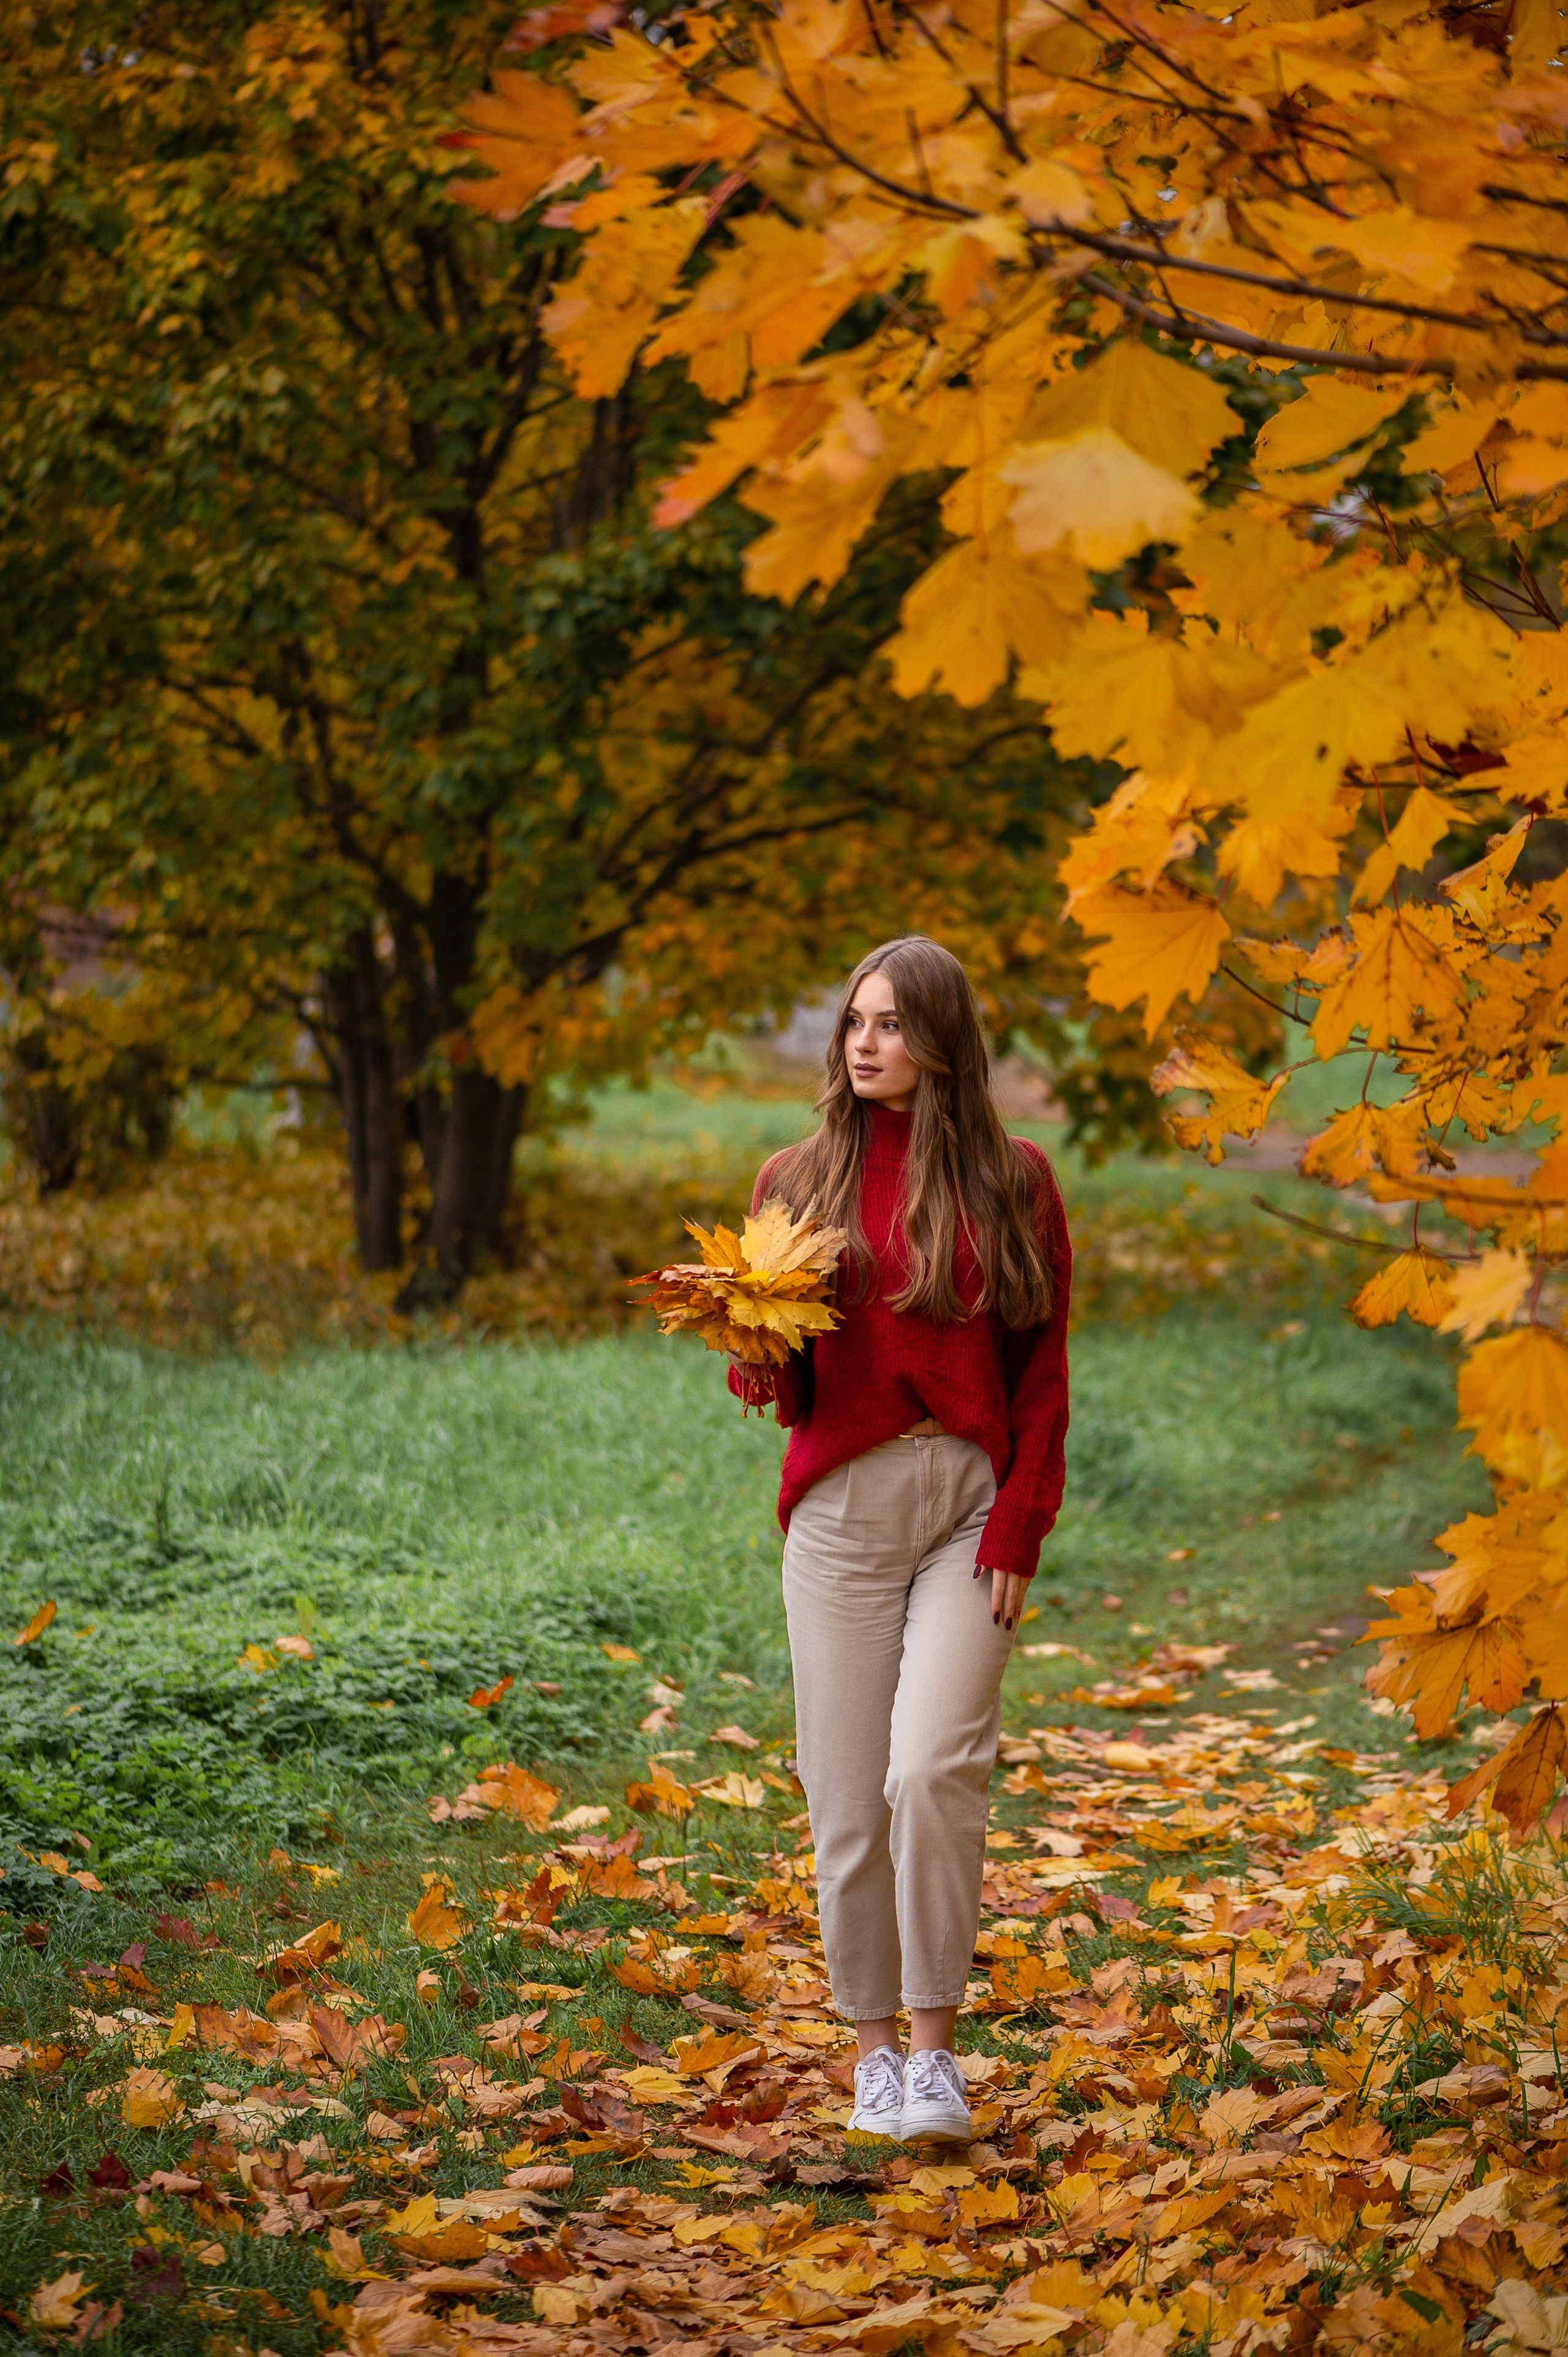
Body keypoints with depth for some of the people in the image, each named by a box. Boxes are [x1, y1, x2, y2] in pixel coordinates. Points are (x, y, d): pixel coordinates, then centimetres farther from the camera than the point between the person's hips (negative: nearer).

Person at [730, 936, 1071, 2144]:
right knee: (849, 1793, 1)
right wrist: (757, 1352, -15)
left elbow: (1043, 1372, 4)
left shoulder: (1011, 1181, 4)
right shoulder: (799, 1181, 8)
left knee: (934, 1769, -16)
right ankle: (875, 2045, 16)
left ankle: (939, 2046, -3)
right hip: (844, 1501, 2)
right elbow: (777, 1382, 9)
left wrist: (1019, 1528, -6)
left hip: (974, 1500, -2)